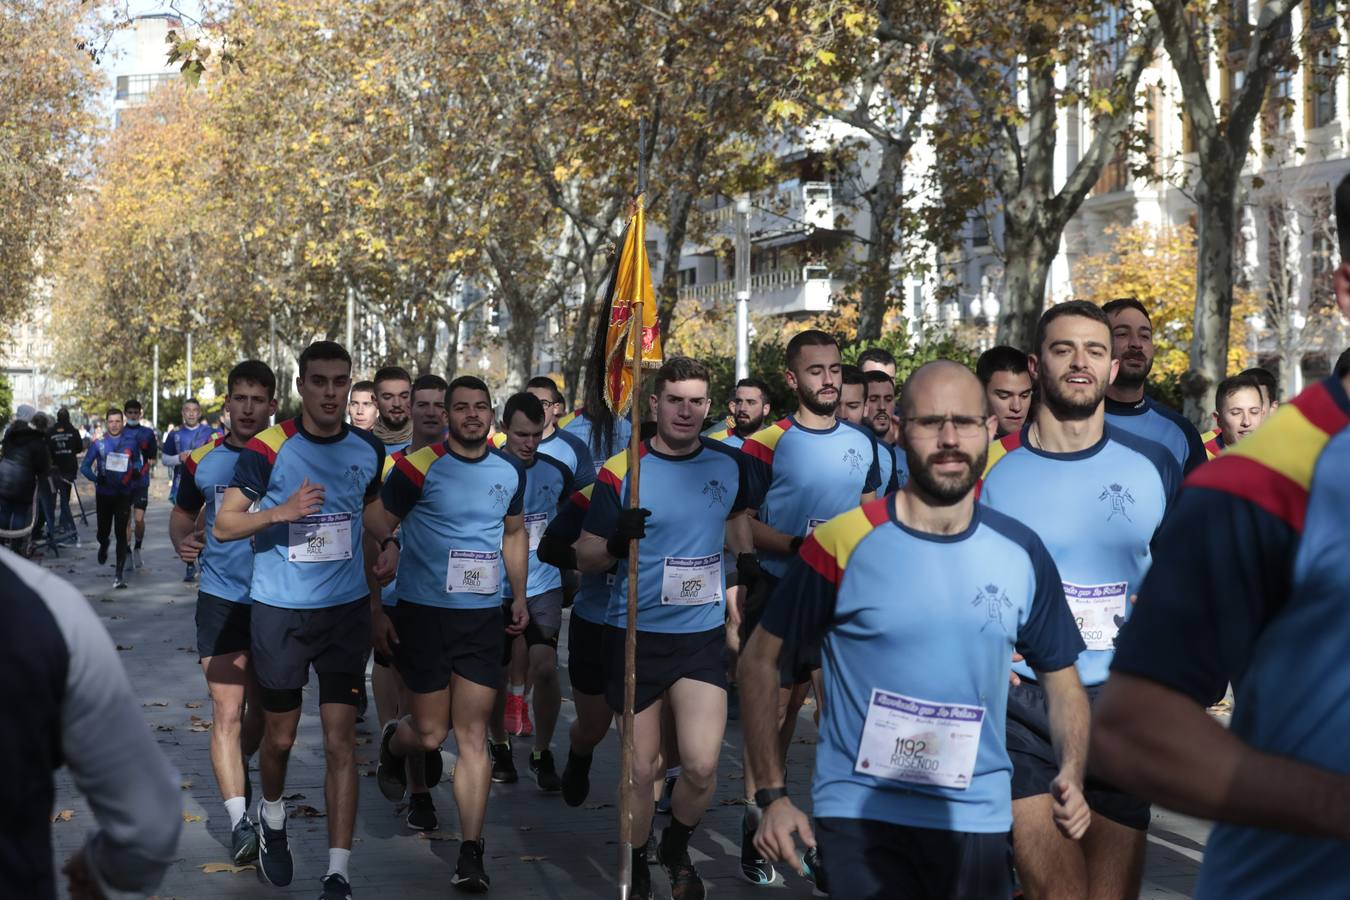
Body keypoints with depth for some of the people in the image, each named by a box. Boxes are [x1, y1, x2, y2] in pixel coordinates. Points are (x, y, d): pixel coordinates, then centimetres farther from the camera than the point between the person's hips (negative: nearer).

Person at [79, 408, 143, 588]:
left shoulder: (131, 441, 2)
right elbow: (85, 466, 0)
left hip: (124, 494, -1)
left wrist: (136, 470, -8)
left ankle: (119, 575, -6)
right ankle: (103, 547, 49)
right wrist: (96, 478, -19)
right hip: (104, 494, 1)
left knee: (121, 533, -9)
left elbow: (137, 460, 15)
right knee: (103, 531, 11)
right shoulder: (98, 444, 1)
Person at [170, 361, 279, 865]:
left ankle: (235, 771, 43)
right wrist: (182, 541, -6)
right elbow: (183, 513, 15)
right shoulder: (201, 461, 0)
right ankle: (239, 821, -10)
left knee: (263, 709, 15)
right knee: (227, 712, -10)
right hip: (221, 597, -1)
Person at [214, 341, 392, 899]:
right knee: (280, 737, 11)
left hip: (347, 611, 2)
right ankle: (272, 819, 43)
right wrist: (281, 511, -24)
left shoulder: (367, 450, 3)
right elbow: (223, 524, -9)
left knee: (341, 740, -2)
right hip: (279, 612, -2)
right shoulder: (268, 449, -9)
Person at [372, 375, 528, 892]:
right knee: (431, 734, 2)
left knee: (473, 736, 1)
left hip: (483, 617, 3)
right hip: (423, 613, -3)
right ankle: (391, 746, 39)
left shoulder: (509, 471, 5)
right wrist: (374, 611, -9)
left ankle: (471, 855, 5)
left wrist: (520, 596, 14)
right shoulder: (418, 467, -10)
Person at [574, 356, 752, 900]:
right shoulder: (620, 471, -8)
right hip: (635, 633, -2)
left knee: (702, 766, -9)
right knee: (642, 768, 5)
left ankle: (677, 848, 22)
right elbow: (586, 560, -5)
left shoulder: (729, 465, 2)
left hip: (702, 633, 2)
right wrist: (616, 541, -24)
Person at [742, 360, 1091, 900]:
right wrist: (772, 796, -7)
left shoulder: (1021, 552, 0)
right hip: (860, 814, -3)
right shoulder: (843, 543, -11)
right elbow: (761, 662, -3)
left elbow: (1062, 681, 9)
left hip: (978, 818, 4)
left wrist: (1071, 777, -8)